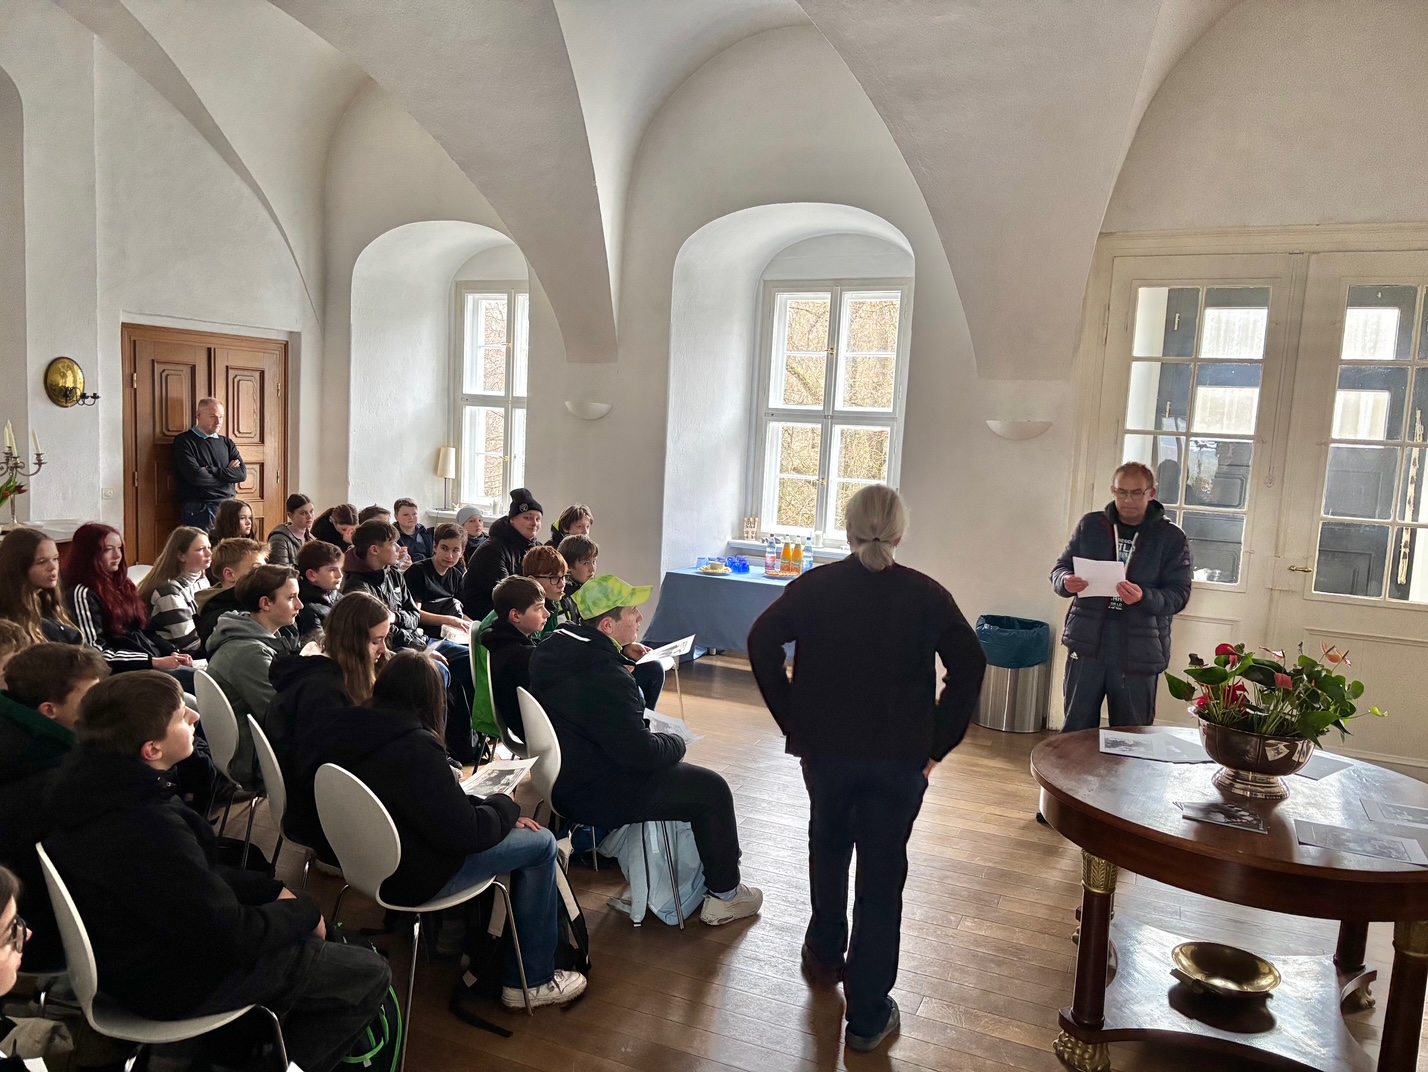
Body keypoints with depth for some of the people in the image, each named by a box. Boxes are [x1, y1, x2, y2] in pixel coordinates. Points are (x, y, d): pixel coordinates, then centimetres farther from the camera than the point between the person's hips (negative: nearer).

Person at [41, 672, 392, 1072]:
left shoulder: (89, 780, -7)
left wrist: (272, 889, 0)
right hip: (174, 983, -9)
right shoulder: (148, 829, -36)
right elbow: (232, 937, -27)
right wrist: (305, 911, -10)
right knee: (370, 974, 0)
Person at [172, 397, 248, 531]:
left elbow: (242, 473, 2)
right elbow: (196, 477, -14)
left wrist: (211, 470, -9)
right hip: (199, 509, -4)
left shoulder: (227, 443, 15)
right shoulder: (184, 441, -1)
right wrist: (227, 473, -2)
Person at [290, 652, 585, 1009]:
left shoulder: (352, 730, -3)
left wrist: (496, 809, 3)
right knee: (540, 844, 2)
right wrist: (506, 806, -3)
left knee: (508, 828, 20)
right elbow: (463, 832, -22)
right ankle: (532, 980, 13)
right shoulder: (414, 747, -28)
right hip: (411, 879, -9)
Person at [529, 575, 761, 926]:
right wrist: (676, 742, -6)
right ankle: (724, 896, 18)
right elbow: (642, 753, -27)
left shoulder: (552, 648, -1)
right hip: (595, 795, -10)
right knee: (712, 790, 1)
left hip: (563, 776, 10)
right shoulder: (604, 678, -32)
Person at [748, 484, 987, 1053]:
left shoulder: (815, 586, -4)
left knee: (827, 849, 25)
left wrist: (793, 721, -5)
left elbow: (762, 642, -10)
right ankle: (868, 1015, 14)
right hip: (901, 758, -1)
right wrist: (937, 741, -2)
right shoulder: (928, 595, -5)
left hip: (825, 749, 1)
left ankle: (824, 953, 44)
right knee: (882, 875, 7)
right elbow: (969, 667, -8)